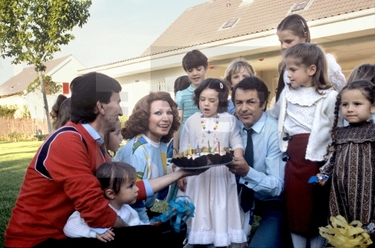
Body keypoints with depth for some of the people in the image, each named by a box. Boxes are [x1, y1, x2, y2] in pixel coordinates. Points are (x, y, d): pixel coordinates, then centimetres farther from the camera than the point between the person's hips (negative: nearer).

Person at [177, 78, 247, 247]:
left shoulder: (229, 120, 1)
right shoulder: (191, 121, 4)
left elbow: (237, 144, 1)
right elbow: (184, 150, 5)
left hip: (221, 174, -1)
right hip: (196, 175, 1)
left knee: (220, 211, 7)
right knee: (198, 211, 8)